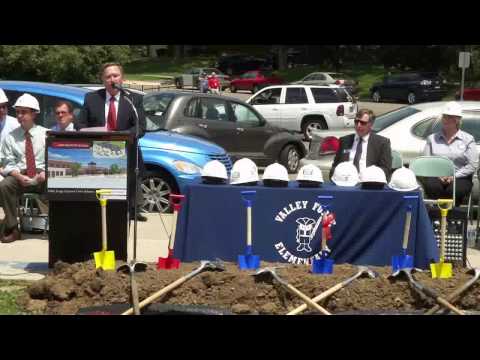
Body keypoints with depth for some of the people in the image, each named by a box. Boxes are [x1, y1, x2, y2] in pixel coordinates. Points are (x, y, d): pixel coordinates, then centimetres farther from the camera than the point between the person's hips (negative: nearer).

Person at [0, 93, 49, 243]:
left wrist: (45, 173, -15)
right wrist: (19, 176, -16)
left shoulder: (46, 134, 8)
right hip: (19, 175, 1)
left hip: (43, 176, -1)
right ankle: (12, 228, -20)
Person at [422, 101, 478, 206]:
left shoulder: (468, 139, 10)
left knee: (455, 190, -35)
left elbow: (473, 165, 0)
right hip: (435, 177, 1)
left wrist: (454, 176, -11)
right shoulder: (432, 138, 16)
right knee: (432, 186, -34)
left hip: (460, 178, -1)